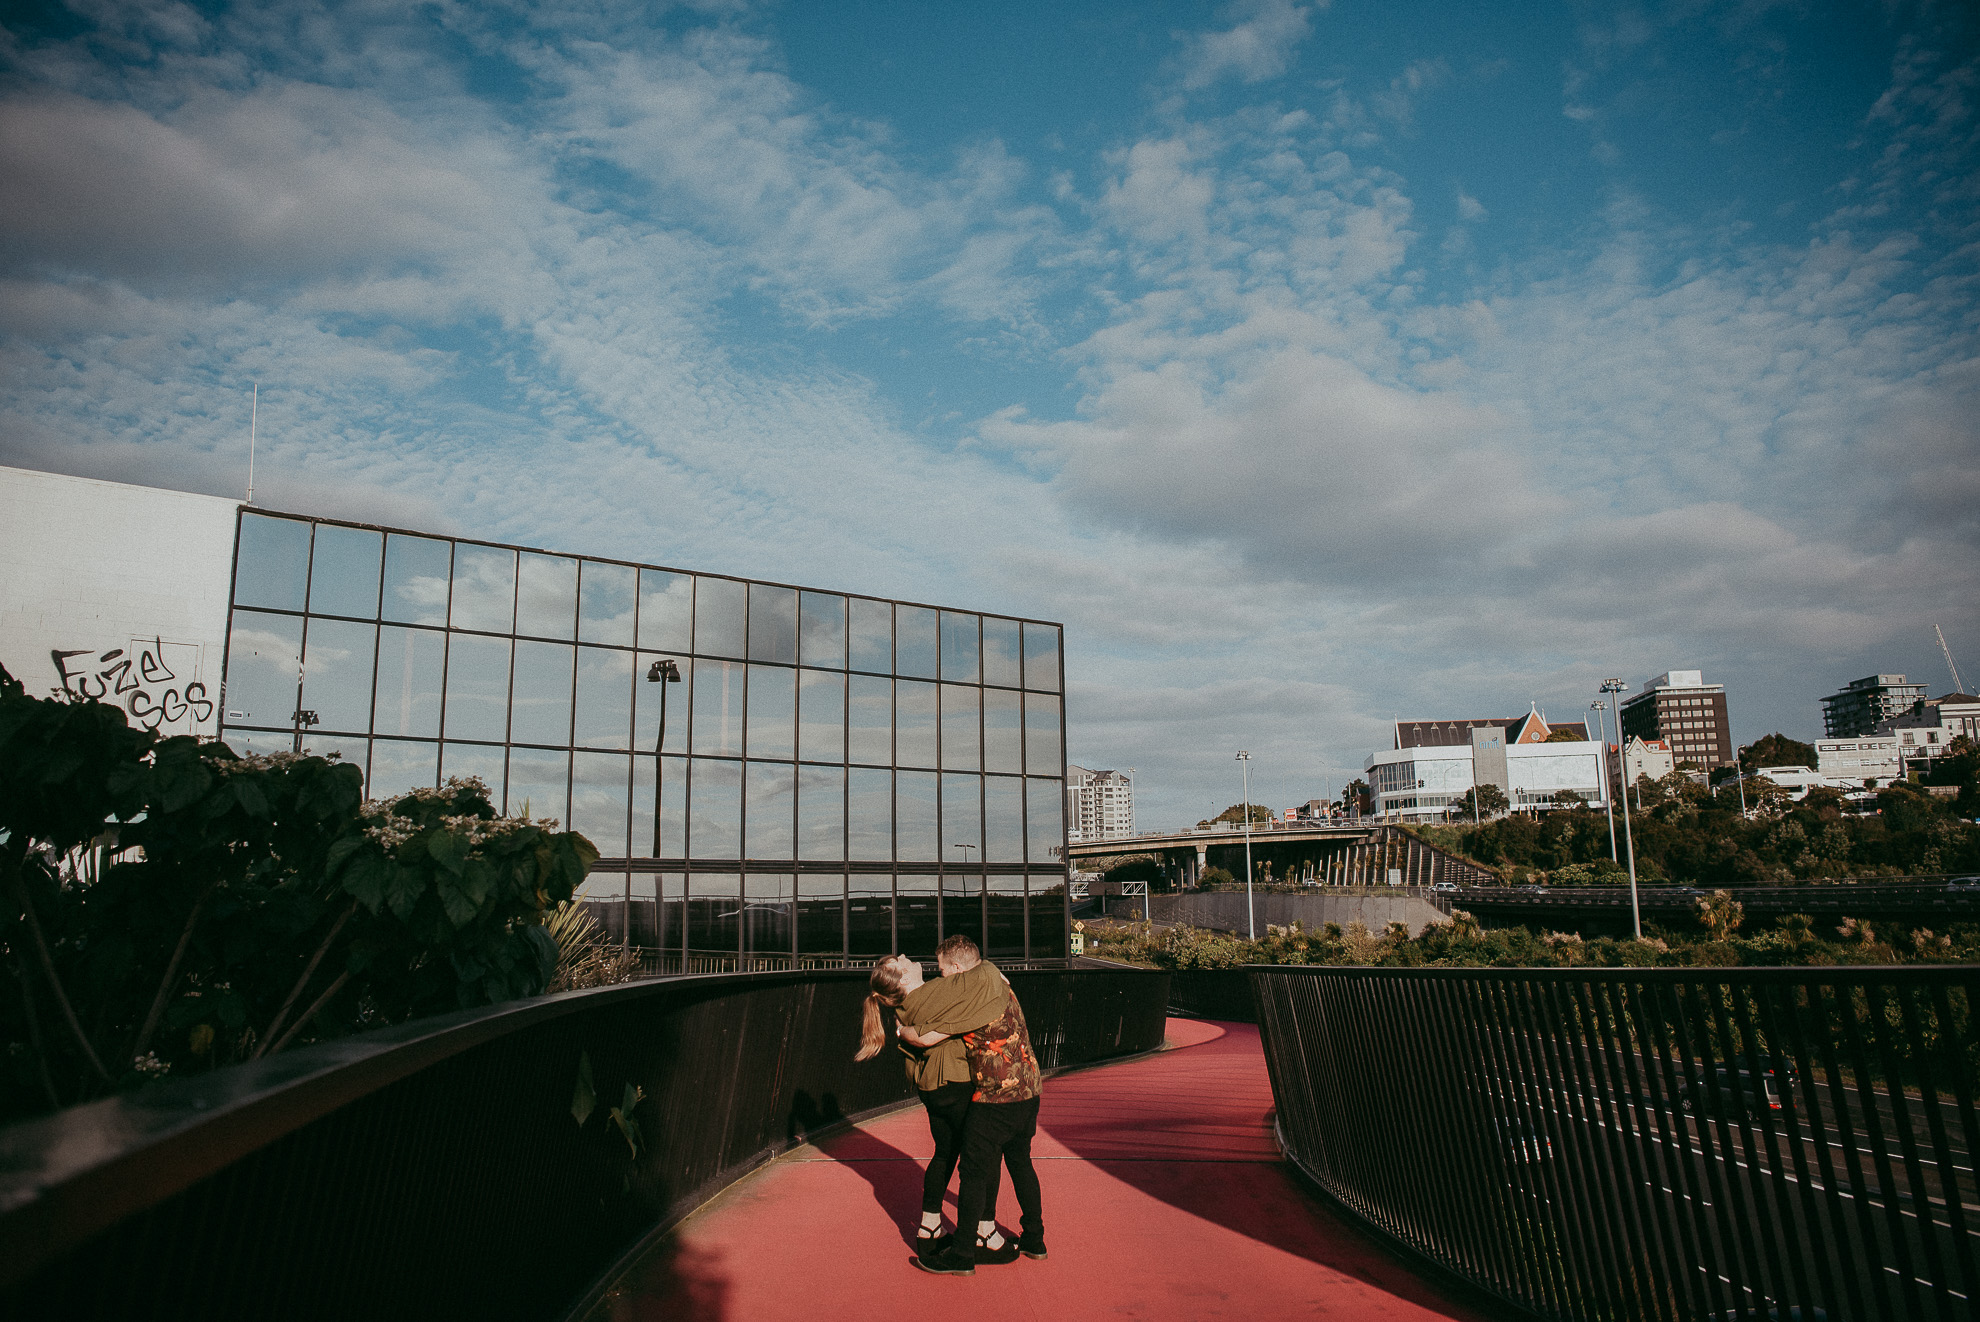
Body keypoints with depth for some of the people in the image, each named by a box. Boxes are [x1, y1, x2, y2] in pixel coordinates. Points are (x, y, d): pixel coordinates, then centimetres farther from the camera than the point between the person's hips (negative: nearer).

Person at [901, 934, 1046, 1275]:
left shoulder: (969, 991, -16)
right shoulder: (997, 983, 11)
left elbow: (927, 1037, -17)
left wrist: (901, 1030, 3)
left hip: (996, 1097, -9)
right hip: (1028, 1091, 9)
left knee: (975, 1172, 2)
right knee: (1020, 1163, 21)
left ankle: (962, 1254, 10)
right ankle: (1034, 1240, 31)